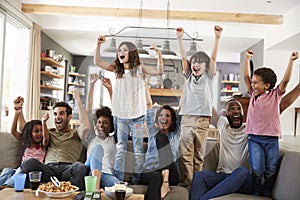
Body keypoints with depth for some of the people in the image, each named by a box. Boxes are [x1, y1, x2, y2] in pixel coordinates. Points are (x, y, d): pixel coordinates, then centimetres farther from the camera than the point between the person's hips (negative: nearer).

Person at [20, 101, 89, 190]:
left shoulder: (75, 133, 23)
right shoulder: (49, 133, 33)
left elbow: (85, 128, -3)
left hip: (67, 168, -2)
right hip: (48, 167, 2)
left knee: (80, 167, -38)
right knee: (29, 162, -31)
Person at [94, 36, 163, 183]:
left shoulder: (139, 69, 0)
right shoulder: (118, 69, 9)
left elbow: (159, 71, -12)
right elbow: (98, 62, 8)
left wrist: (159, 54, -22)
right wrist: (98, 45, -1)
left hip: (137, 116, -3)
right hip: (121, 116, 3)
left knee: (138, 150, 4)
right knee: (120, 150, 7)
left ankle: (136, 180, 12)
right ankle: (117, 180, 12)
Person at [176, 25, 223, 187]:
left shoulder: (208, 77, 11)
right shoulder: (188, 76, 13)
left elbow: (213, 58, 0)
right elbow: (183, 57, 3)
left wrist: (217, 37, -11)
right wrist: (179, 38, -7)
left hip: (203, 120, 0)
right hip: (187, 118, 1)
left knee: (199, 155, 5)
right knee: (186, 154, -3)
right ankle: (187, 183, 1)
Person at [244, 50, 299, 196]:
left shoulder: (275, 95, 5)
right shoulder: (253, 95, 11)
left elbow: (285, 80, -5)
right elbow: (246, 77, 7)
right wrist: (247, 58, 4)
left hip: (272, 140, -1)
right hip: (255, 139, 1)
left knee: (271, 171, 2)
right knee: (257, 170, -10)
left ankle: (267, 194, 19)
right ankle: (255, 194, 7)